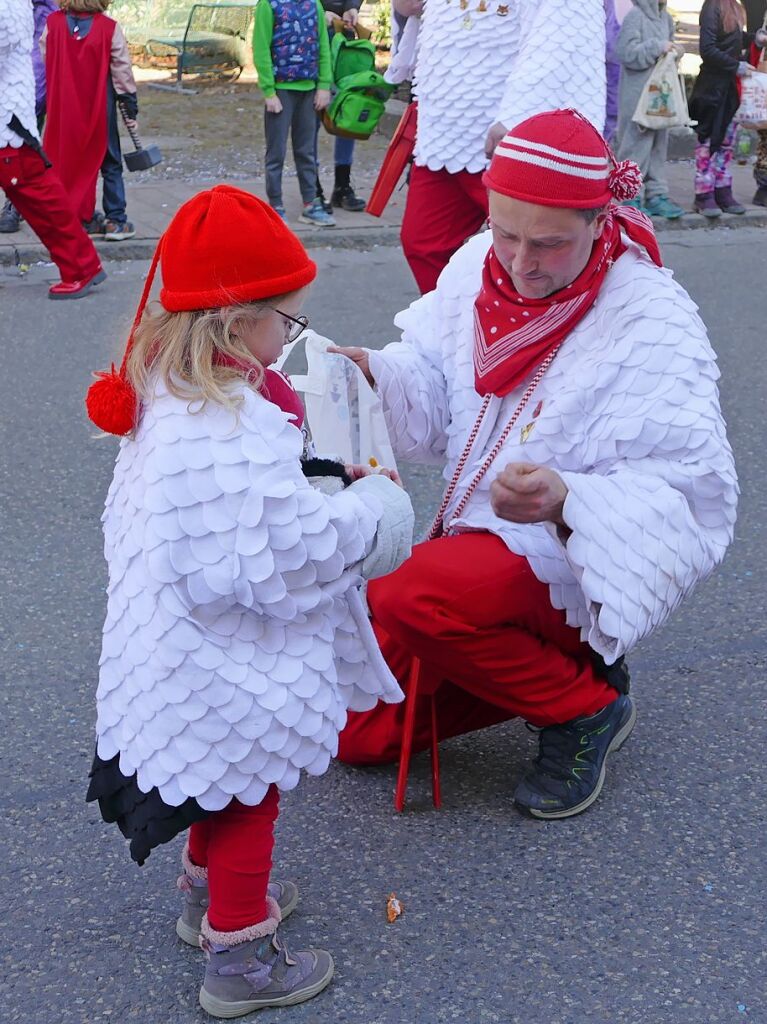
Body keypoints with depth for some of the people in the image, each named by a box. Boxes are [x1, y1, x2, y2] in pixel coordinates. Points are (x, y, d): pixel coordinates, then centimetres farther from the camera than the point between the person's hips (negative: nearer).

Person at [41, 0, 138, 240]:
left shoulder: (53, 23, -6)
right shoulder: (109, 28, -11)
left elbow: (42, 62, 2)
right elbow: (122, 69, -7)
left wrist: (40, 99, 16)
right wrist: (131, 108, 2)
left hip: (63, 109, 2)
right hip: (100, 108, -2)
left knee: (69, 161, 13)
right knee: (110, 163, 9)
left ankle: (85, 218, 15)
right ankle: (115, 220, 7)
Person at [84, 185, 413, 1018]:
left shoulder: (167, 398, 0)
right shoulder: (236, 431, -32)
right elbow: (295, 550, -30)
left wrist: (330, 486, 4)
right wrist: (374, 506, -14)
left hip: (189, 654, 9)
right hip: (232, 669, -9)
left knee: (218, 782, 29)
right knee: (247, 798, 10)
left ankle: (209, 897, 50)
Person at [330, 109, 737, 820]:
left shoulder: (653, 325, -21)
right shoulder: (479, 264, -4)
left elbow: (694, 490, -24)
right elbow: (432, 394, 5)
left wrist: (566, 500, -41)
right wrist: (375, 374, -18)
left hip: (576, 568, -6)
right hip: (480, 546, 7)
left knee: (412, 597, -35)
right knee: (357, 733, 5)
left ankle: (583, 706, -9)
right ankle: (538, 665, 21)